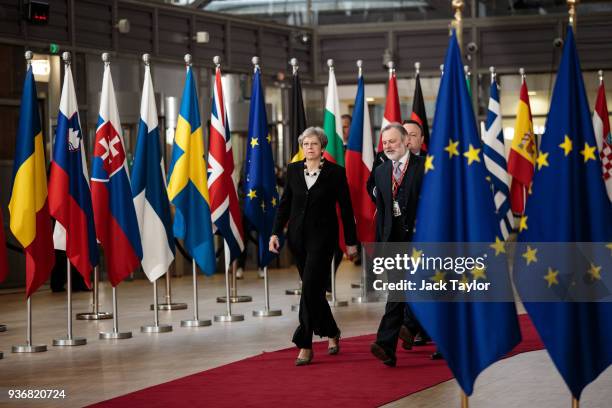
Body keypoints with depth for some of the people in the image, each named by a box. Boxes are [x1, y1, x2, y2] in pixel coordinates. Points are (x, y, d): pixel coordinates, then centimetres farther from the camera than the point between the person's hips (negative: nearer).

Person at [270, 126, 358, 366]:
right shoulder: (293, 170, 7)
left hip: (322, 237, -5)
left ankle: (305, 345, -13)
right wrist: (276, 233, -1)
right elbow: (285, 204, 9)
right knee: (313, 288, 12)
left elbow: (346, 208, -1)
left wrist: (351, 242, 1)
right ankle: (331, 333, 32)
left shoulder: (335, 172, -4)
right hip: (297, 236, 5)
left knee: (310, 287, -14)